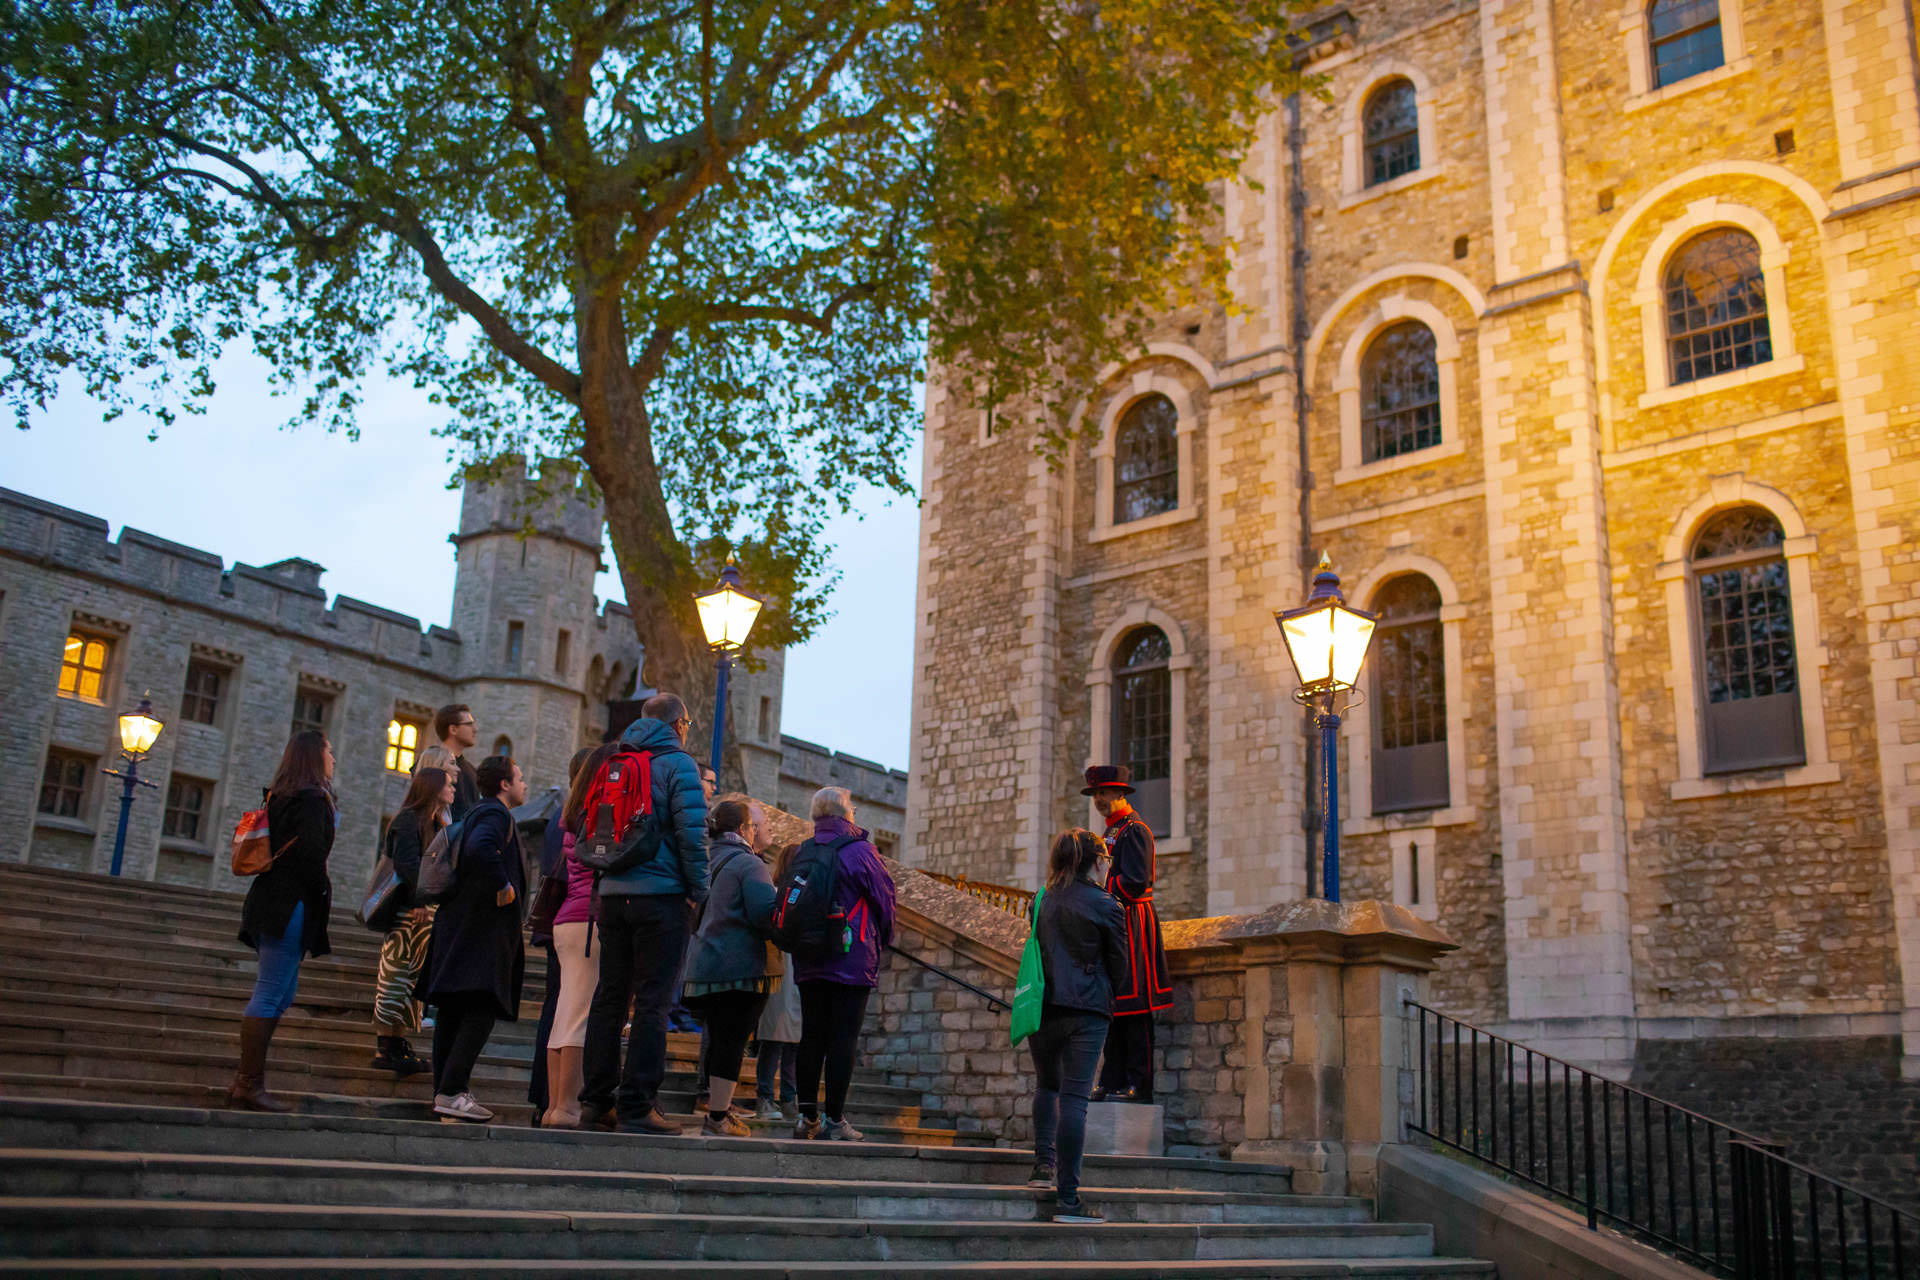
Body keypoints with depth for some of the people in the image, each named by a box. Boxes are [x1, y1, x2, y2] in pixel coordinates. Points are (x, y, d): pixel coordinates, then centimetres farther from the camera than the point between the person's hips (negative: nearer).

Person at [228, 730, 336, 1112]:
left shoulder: (280, 797, 16)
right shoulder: (312, 800, -11)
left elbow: (275, 848, 16)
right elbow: (311, 854, -18)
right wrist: (324, 890, -3)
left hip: (268, 901, 9)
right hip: (292, 906, -9)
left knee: (282, 993, 14)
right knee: (270, 995, -7)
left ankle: (243, 1083, 15)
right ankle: (250, 1086, -4)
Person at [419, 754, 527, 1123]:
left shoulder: (480, 814, 22)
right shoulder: (495, 815, -9)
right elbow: (479, 848, -30)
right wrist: (503, 886, -21)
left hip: (458, 925, 11)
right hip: (483, 929, -11)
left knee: (452, 1011, 9)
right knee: (482, 1009, -13)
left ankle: (444, 1092, 13)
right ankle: (452, 1092, -18)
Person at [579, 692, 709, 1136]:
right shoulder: (678, 763, -4)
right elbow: (692, 831, -14)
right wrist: (698, 891, -6)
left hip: (613, 894, 6)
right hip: (661, 895, -6)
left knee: (609, 998, 10)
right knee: (652, 1002, -4)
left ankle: (596, 1102, 13)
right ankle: (637, 1107, -5)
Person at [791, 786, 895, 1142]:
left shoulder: (802, 853, 6)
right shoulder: (859, 851, -8)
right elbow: (885, 899, -2)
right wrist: (881, 942, 14)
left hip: (808, 963, 5)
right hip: (853, 962, -5)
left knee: (811, 1036, 11)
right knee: (843, 1039, -2)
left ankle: (807, 1116, 13)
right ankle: (835, 1121, 0)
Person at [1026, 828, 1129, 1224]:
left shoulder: (1042, 902, 7)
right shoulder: (1107, 906, -4)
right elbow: (1118, 964, 5)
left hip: (1043, 1006, 4)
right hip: (1087, 1010, -4)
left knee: (1046, 1084, 25)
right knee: (1074, 1098, -4)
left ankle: (1044, 1162, 14)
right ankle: (1067, 1199, -4)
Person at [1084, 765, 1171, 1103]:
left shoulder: (1134, 830, -9)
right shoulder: (1111, 832, 22)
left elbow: (1135, 881, -19)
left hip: (1132, 928, -10)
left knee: (1133, 1011, -8)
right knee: (1112, 1008, 9)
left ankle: (1138, 1085, -6)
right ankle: (1113, 1082, 13)